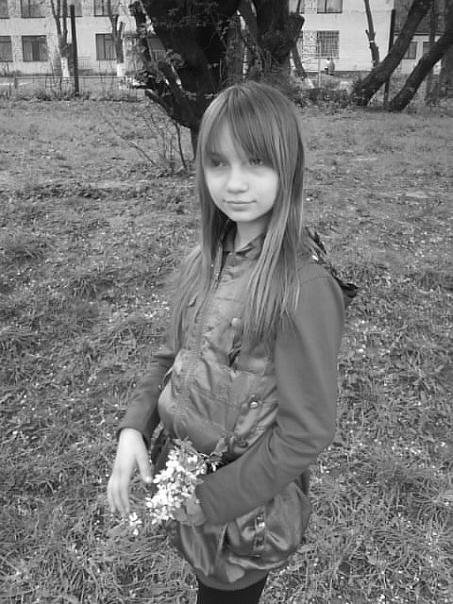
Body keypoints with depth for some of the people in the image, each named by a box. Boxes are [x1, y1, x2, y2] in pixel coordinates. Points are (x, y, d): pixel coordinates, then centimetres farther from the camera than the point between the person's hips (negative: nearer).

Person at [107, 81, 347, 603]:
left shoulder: (304, 288, -27)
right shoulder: (205, 261, -5)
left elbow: (306, 432, -22)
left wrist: (210, 501, -16)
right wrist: (133, 429, -11)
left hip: (246, 518, -5)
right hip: (183, 489, 6)